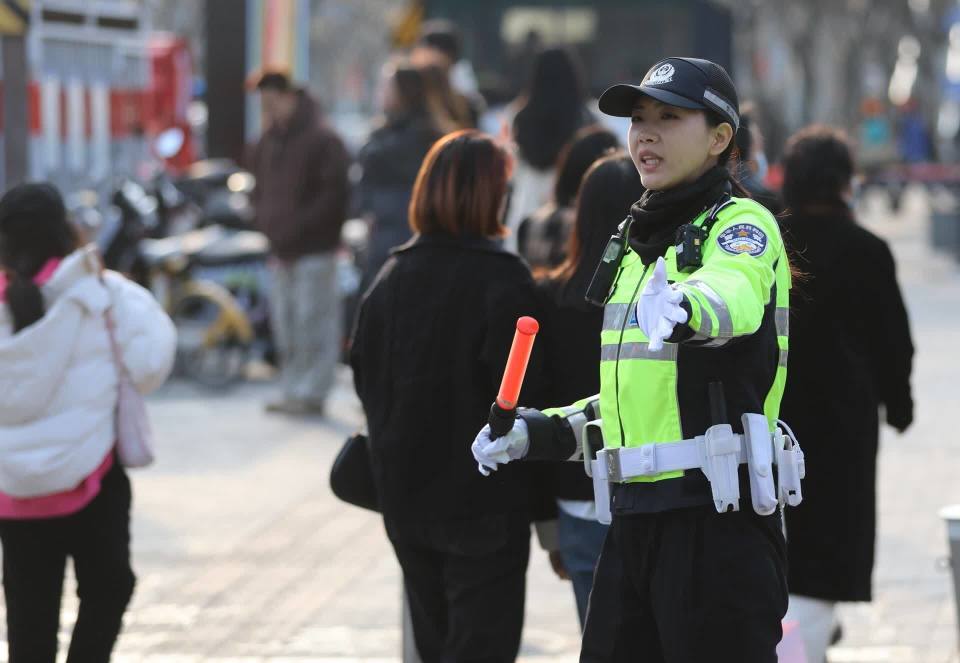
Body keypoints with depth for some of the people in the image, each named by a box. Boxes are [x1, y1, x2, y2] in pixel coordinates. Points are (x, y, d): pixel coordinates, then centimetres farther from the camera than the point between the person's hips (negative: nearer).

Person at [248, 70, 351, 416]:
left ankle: (311, 391, -4)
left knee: (312, 319, -7)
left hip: (314, 247, -8)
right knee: (285, 321, 10)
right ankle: (293, 390, 17)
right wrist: (268, 225, 8)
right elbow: (261, 189, 25)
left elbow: (333, 194, -13)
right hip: (281, 250, 8)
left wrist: (296, 230, -15)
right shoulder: (269, 141, 15)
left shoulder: (322, 140, -8)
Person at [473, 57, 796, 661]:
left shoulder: (743, 225, -5)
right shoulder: (636, 247, 21)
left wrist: (685, 307, -52)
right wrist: (541, 433, 18)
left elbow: (735, 293, -30)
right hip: (636, 517, 8)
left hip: (716, 519, -8)